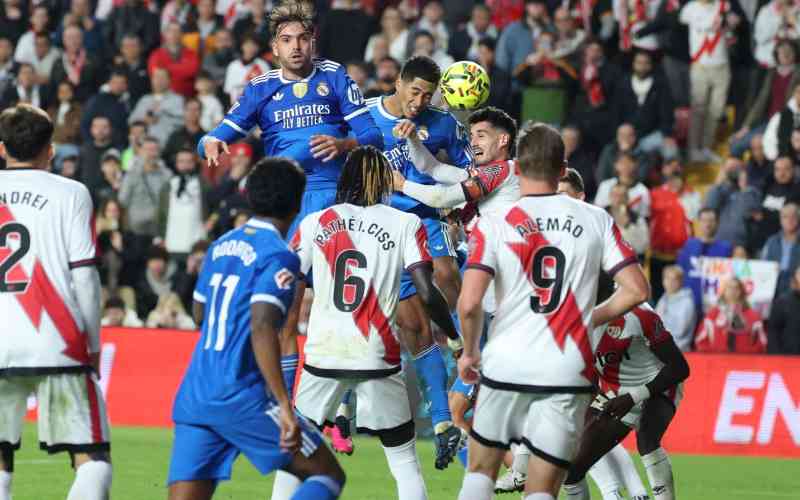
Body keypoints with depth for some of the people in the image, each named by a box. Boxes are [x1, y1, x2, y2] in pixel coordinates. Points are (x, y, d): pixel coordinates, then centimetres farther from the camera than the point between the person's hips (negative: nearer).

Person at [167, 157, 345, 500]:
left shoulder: (220, 247, 14)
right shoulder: (279, 257, -9)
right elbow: (262, 329, -21)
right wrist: (285, 407, -24)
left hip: (192, 395, 7)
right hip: (240, 395, -7)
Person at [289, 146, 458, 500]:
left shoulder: (313, 224, 5)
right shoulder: (406, 224, 1)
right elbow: (427, 294, -7)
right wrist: (456, 338, 5)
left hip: (322, 353, 1)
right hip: (378, 359, -1)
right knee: (405, 460, 10)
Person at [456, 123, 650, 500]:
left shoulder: (493, 224, -4)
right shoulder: (596, 221, 1)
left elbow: (469, 303, -12)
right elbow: (636, 291, 0)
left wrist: (470, 352, 6)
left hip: (506, 366, -1)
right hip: (568, 373, 1)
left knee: (480, 469, 19)